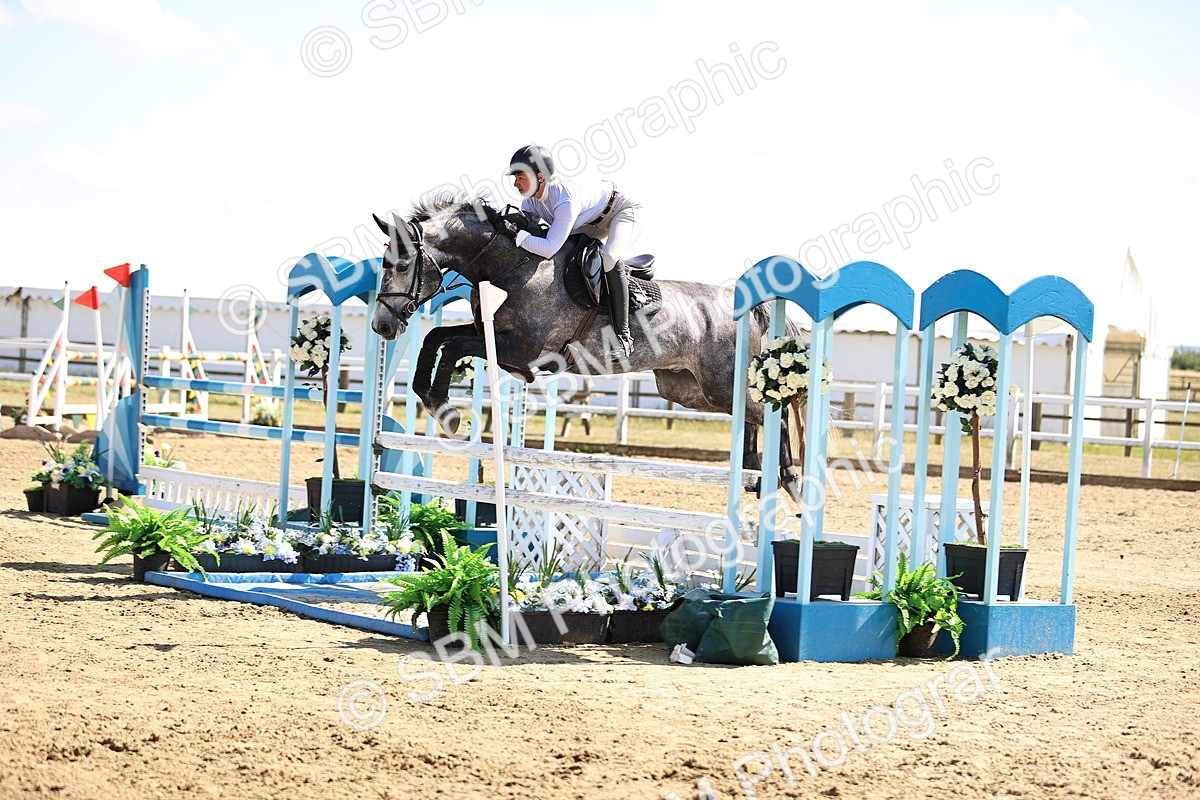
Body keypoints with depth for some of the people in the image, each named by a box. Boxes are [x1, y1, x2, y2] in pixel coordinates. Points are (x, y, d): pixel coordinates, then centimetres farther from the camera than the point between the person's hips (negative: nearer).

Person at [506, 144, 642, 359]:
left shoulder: (565, 199, -41)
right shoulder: (530, 201, -14)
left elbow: (549, 248, -46)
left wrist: (517, 235, -48)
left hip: (623, 210, -9)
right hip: (596, 222, 9)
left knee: (610, 259, -33)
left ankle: (623, 336, -32)